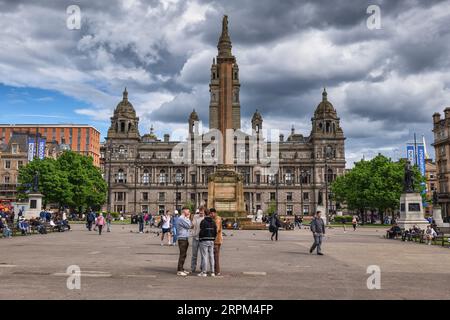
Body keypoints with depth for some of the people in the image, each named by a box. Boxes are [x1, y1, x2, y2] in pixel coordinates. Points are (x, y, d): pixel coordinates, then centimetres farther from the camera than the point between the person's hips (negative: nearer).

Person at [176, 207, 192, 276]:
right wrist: (188, 218, -6)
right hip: (182, 239, -10)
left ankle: (181, 269, 20)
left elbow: (190, 225, 16)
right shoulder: (181, 218, -15)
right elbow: (189, 226, -16)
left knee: (184, 255, 13)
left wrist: (188, 218, 11)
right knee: (182, 255, -9)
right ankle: (179, 271, -6)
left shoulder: (184, 219, 18)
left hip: (185, 239, 10)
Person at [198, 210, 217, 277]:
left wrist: (200, 238, -1)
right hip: (211, 241, 6)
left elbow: (202, 232, -14)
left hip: (204, 241, -6)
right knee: (211, 256, 10)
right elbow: (215, 232, 8)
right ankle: (212, 272, 13)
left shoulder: (203, 222, -10)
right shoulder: (213, 222, 8)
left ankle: (204, 272, 0)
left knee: (204, 256, -3)